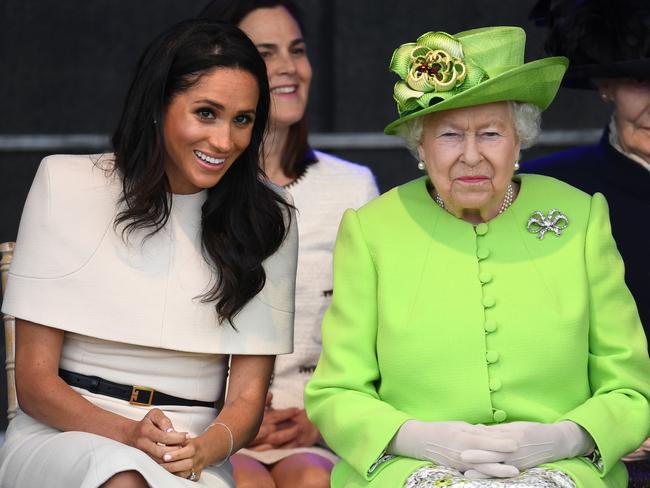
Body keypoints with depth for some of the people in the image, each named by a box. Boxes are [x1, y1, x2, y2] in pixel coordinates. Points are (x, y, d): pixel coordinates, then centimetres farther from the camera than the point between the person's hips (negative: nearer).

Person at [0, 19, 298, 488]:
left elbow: (248, 396, 4)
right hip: (63, 437, -1)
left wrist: (205, 448, -19)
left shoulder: (266, 219, 8)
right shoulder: (66, 184, 2)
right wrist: (128, 435, -20)